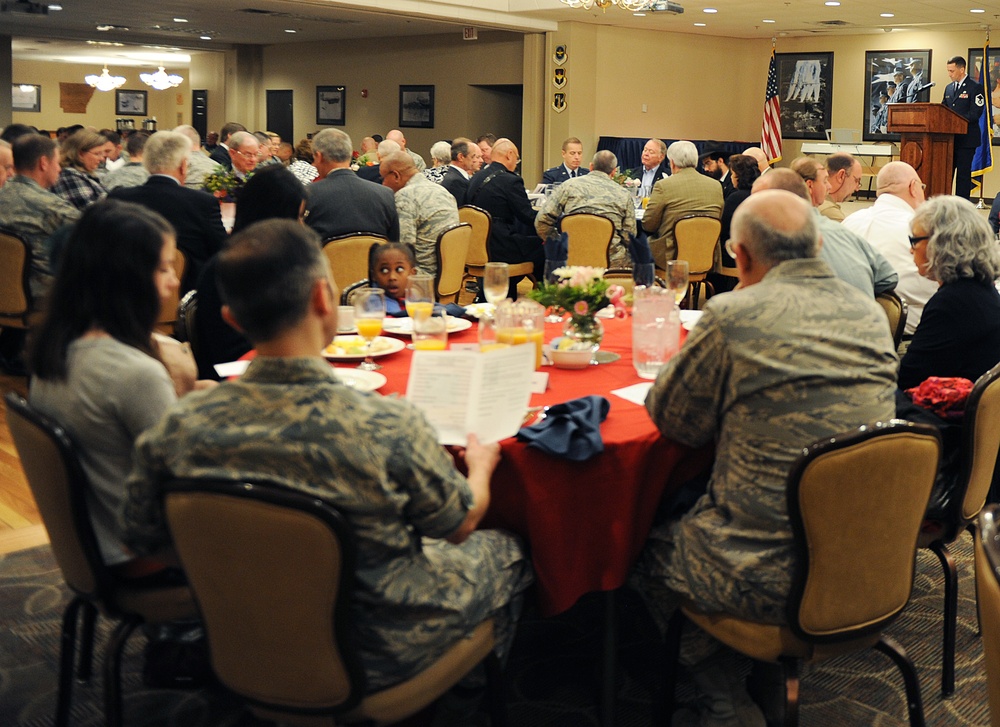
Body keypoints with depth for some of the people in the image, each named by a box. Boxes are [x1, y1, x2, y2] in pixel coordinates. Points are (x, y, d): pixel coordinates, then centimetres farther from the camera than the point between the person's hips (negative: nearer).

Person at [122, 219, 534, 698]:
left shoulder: (181, 426, -22)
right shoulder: (387, 429, -34)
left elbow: (142, 537, -5)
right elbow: (460, 524, -14)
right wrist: (481, 466, 9)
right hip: (376, 659, -4)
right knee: (505, 550, 24)